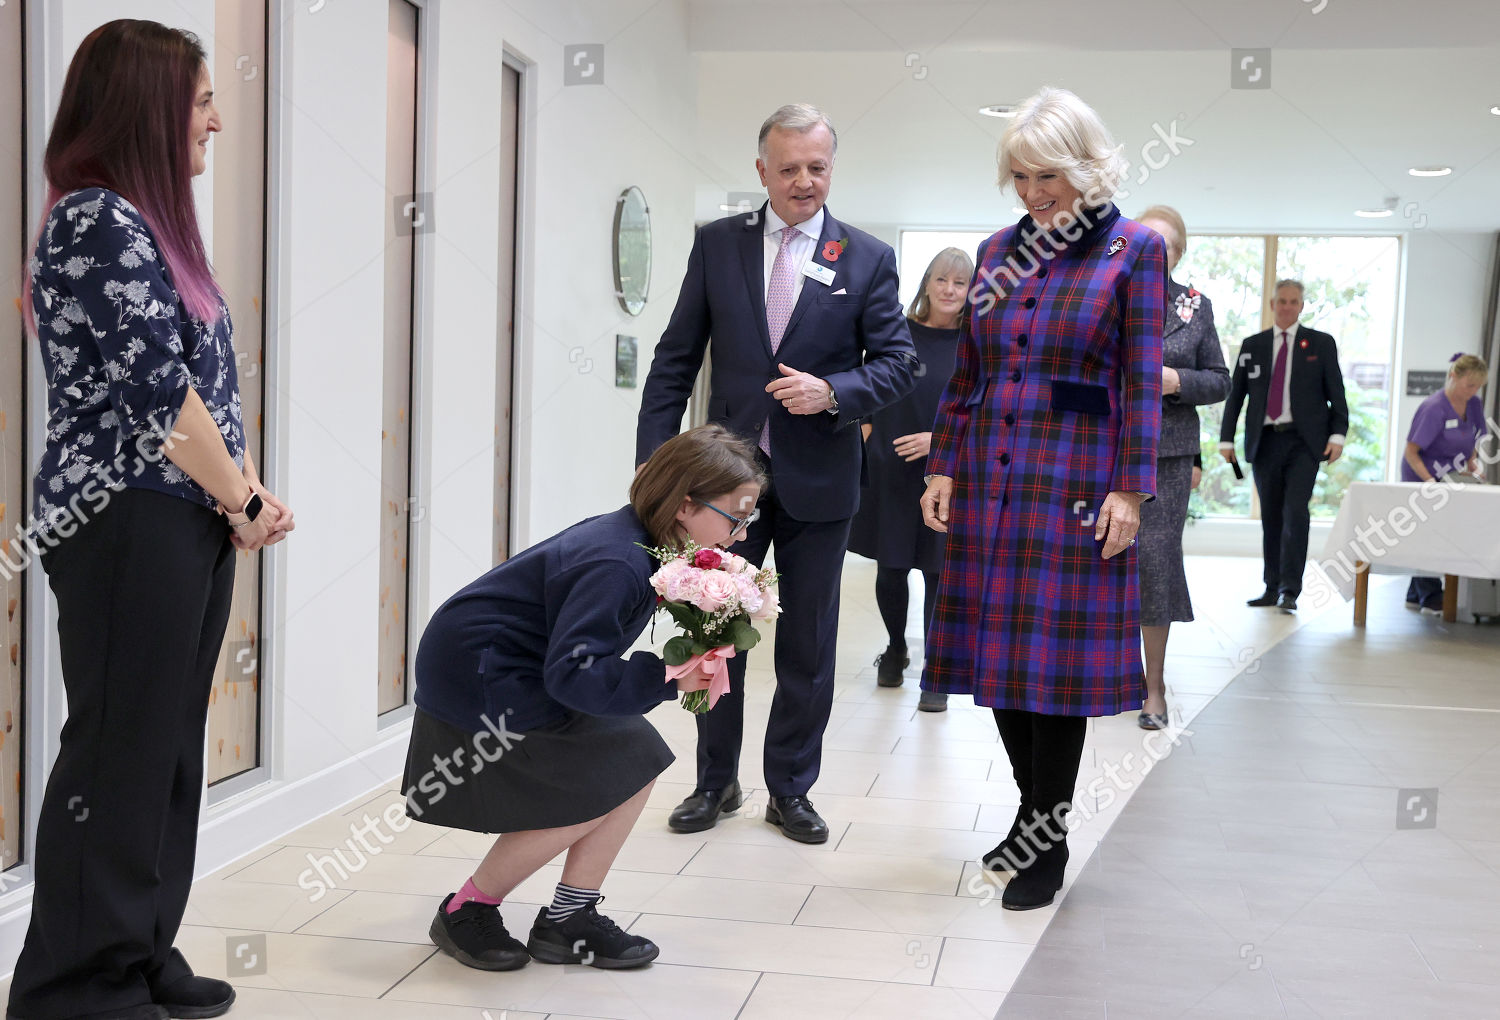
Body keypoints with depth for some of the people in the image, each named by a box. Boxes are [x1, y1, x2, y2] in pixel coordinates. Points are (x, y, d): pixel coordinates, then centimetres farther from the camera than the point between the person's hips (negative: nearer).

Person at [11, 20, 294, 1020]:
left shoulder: (152, 223, 17)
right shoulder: (99, 221, -13)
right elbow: (156, 390, -17)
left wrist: (249, 494, 5)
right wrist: (244, 500, -7)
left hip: (193, 526, 9)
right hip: (128, 525, -9)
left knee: (170, 748, 13)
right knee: (121, 752, -2)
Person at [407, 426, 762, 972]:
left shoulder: (632, 537, 1)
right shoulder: (617, 565, -29)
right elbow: (571, 674, -32)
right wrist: (668, 678, -28)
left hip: (518, 671, 10)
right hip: (474, 680, -10)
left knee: (637, 761, 1)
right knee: (594, 793, -9)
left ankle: (567, 923, 8)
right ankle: (465, 911, 8)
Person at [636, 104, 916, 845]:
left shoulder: (867, 258, -1)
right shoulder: (717, 243, 2)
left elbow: (897, 363, 0)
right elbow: (676, 359, 2)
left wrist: (833, 391, -20)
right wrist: (654, 461, -5)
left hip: (816, 479, -1)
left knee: (808, 647, 9)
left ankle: (790, 790, 24)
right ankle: (716, 783, 27)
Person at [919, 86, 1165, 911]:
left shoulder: (1134, 250, -2)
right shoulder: (998, 250, 11)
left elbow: (1143, 381, -6)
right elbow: (966, 372, 13)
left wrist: (1130, 487, -12)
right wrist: (943, 466, 8)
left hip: (1074, 478, -5)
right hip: (989, 476, 5)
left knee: (1056, 650, -1)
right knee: (996, 647, 9)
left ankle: (1048, 841, 12)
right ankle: (1033, 808, 27)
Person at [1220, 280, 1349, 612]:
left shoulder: (1321, 344, 8)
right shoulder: (1252, 345, 12)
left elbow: (1336, 393, 6)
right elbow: (1235, 394, 13)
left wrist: (1337, 435, -5)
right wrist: (1226, 439, 7)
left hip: (1303, 441, -2)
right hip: (1264, 441, 3)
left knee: (1296, 511, -14)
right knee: (1270, 516, 5)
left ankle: (1289, 590, -14)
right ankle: (1273, 588, 12)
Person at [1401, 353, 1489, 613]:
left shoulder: (1475, 405, 2)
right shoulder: (1434, 408, -20)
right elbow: (1410, 451, -19)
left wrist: (1472, 463, -4)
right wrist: (1430, 481, -27)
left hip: (1452, 480, 7)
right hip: (1420, 481, -7)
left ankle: (1416, 596, 16)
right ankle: (1430, 597, -1)